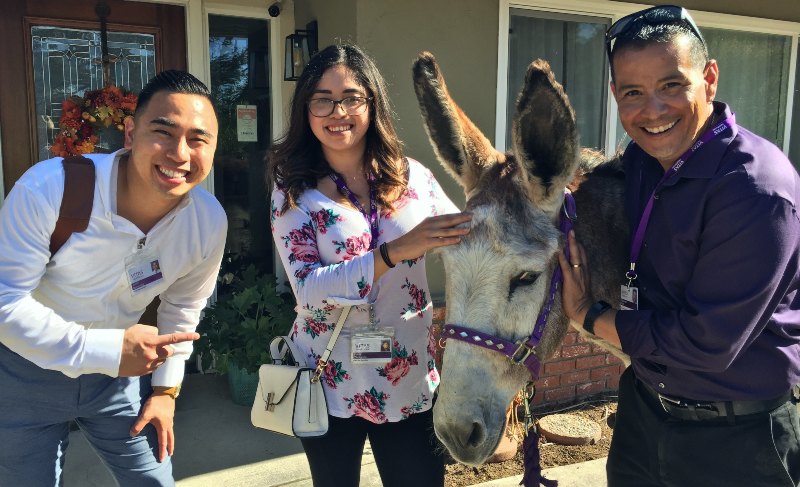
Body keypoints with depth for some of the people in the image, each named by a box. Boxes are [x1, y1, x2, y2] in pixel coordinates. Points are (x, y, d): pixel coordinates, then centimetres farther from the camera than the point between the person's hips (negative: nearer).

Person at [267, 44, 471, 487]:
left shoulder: (413, 177, -3)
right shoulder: (294, 191, -7)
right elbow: (308, 289, -18)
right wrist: (394, 252, -30)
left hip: (410, 380, 1)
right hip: (329, 381, 0)